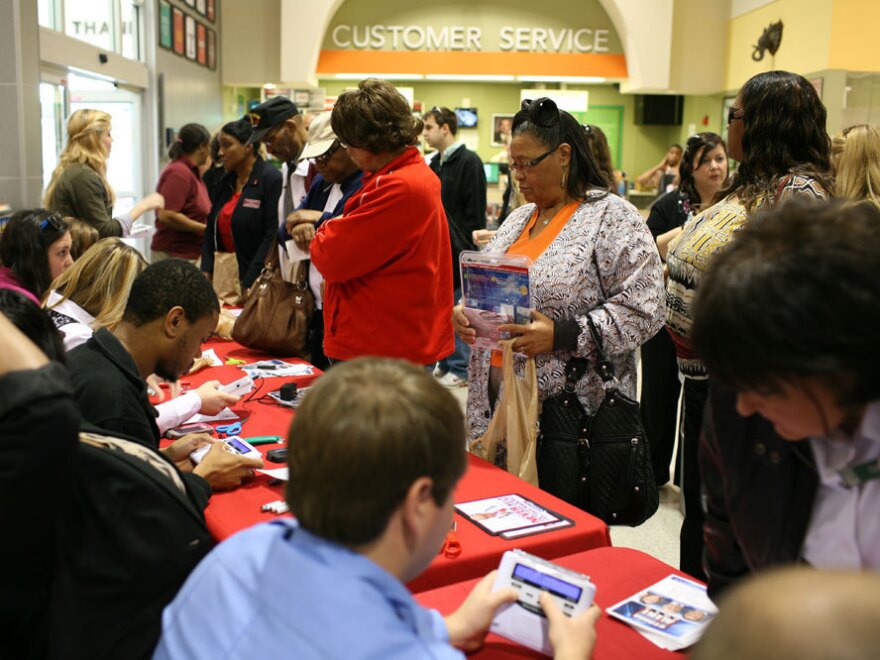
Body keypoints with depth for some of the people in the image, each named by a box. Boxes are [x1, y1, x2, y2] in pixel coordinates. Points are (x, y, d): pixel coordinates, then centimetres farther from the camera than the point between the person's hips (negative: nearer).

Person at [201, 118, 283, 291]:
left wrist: (249, 285, -16)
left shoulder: (271, 179, -10)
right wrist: (206, 273, 2)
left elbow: (272, 236, -16)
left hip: (256, 280, -6)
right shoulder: (227, 181, 13)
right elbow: (211, 229, 15)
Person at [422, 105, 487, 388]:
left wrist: (470, 247, -16)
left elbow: (475, 212, -14)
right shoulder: (435, 163, 14)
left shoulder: (469, 161, -10)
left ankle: (460, 368, 10)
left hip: (459, 251, -8)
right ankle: (445, 362, 23)